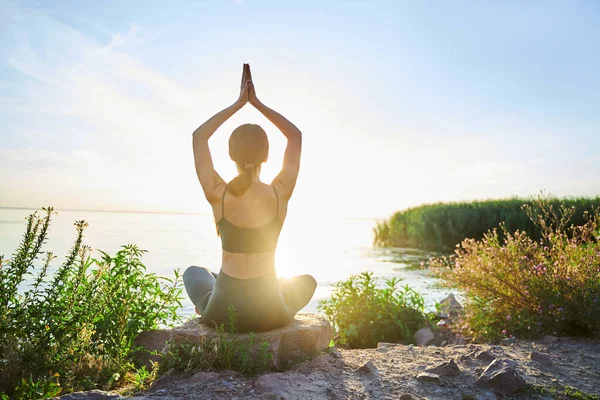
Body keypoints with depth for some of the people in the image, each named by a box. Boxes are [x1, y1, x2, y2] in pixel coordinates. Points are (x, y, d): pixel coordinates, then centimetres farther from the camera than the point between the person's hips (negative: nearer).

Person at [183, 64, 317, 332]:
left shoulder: (218, 195, -14)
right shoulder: (280, 194, -12)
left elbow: (199, 136, 3)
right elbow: (295, 135, 5)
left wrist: (239, 103, 6)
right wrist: (256, 102, 4)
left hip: (223, 311, 1)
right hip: (270, 313, 0)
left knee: (193, 272, 35)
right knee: (307, 281, 34)